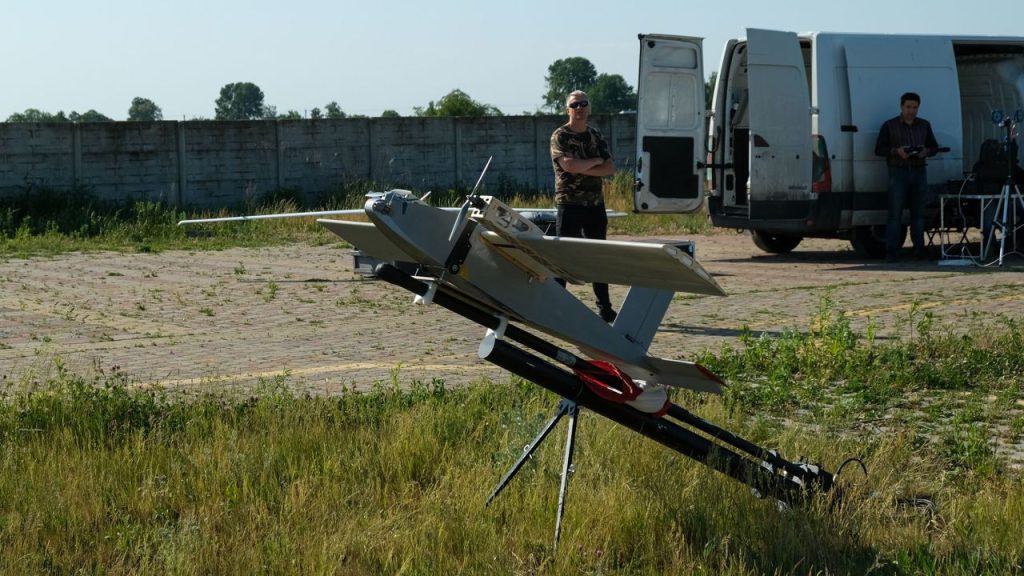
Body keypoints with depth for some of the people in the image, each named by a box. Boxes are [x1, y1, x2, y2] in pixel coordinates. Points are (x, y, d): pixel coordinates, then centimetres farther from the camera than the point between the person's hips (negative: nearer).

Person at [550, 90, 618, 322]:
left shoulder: (596, 136, 11)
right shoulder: (559, 136, -5)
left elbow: (610, 169, 0)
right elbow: (569, 165, -21)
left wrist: (581, 168, -12)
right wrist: (596, 161, -7)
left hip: (595, 204, 6)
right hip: (569, 205, -6)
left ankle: (604, 308, 18)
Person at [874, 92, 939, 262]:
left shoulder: (924, 125, 14)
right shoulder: (889, 125, 3)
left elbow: (934, 147, 18)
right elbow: (879, 149, 1)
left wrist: (926, 151, -5)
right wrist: (896, 151, -16)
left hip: (919, 171, 4)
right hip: (898, 171, -4)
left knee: (918, 213, 7)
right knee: (895, 214, -8)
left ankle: (919, 248, 12)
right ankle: (892, 252, -9)